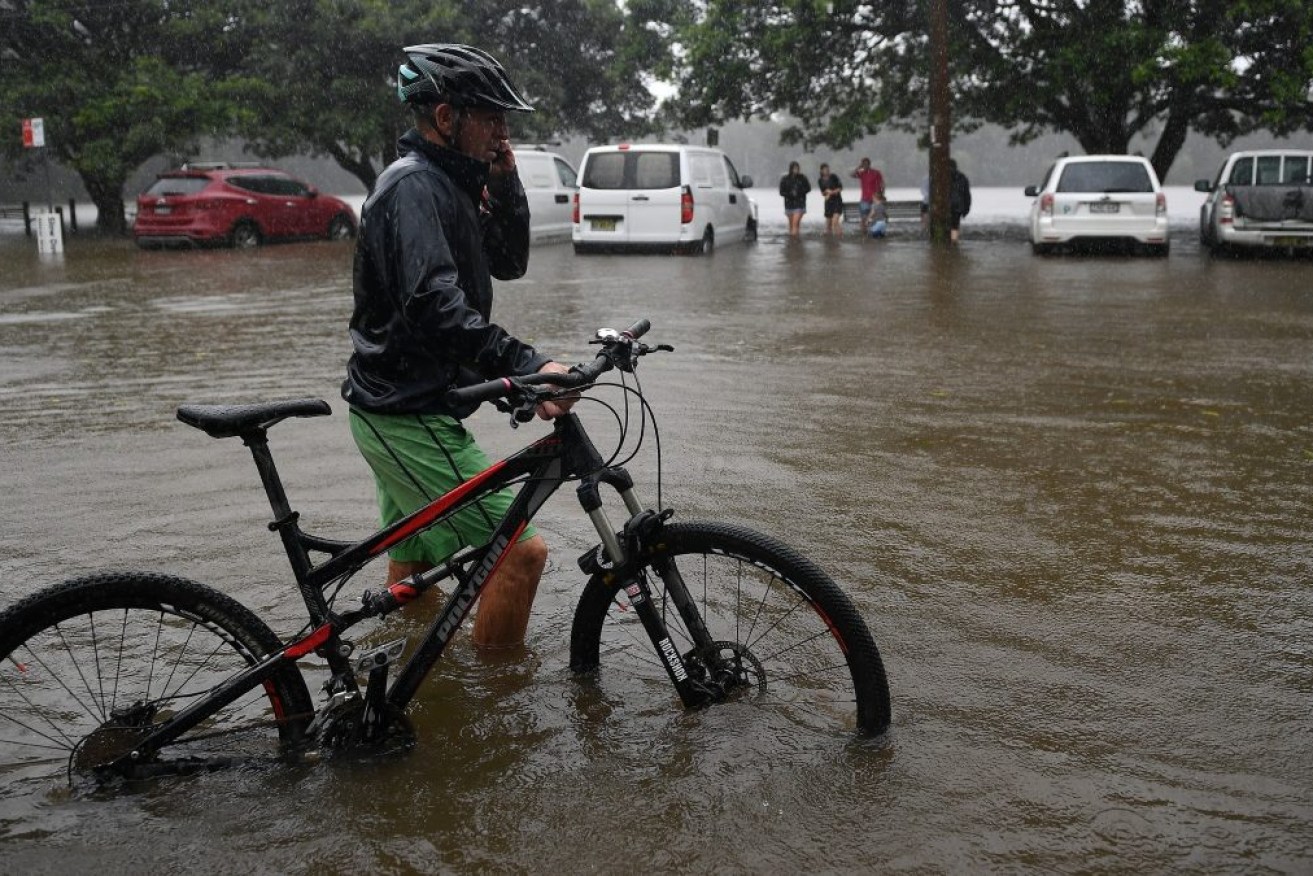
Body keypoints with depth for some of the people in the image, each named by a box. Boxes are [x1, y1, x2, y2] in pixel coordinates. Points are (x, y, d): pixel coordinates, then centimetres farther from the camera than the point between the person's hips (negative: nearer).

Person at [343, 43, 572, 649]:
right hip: (408, 416, -11)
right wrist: (526, 365, -41)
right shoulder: (414, 184, -18)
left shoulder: (448, 184, 14)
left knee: (414, 567, 22)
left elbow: (510, 263, 13)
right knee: (522, 551, -12)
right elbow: (433, 304, -32)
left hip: (401, 409, 11)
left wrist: (504, 184, -2)